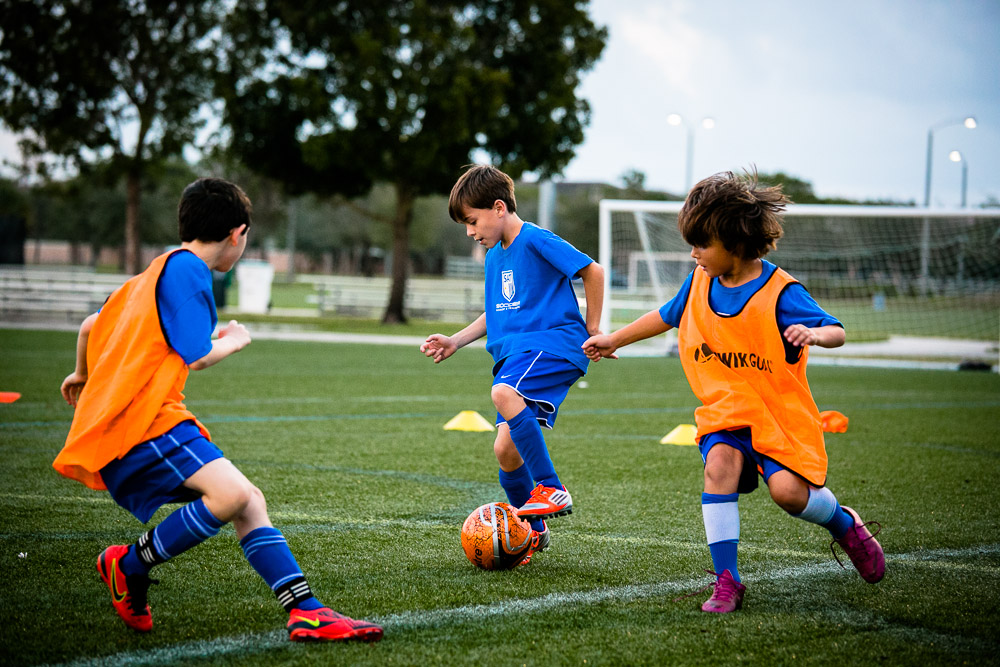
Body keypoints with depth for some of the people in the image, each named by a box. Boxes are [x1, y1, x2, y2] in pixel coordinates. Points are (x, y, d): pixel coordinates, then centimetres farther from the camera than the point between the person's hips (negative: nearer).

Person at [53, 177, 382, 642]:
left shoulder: (155, 272, 23)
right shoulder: (185, 269, -7)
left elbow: (90, 327, 32)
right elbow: (198, 356, -14)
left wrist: (84, 376, 51)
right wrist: (236, 340, 8)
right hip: (141, 418, -10)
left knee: (249, 501, 3)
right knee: (234, 493, -27)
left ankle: (304, 610, -4)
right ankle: (129, 565, -9)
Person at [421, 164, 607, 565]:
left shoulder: (536, 241, -9)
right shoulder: (494, 255, 17)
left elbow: (593, 271, -9)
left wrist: (592, 331, -4)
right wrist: (455, 342, 18)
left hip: (554, 342, -8)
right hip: (514, 352, 9)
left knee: (505, 393, -36)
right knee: (506, 450, 1)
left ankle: (551, 489, -28)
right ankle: (533, 531, 21)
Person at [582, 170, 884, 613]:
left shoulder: (779, 293, -15)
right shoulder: (698, 283, 2)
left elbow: (836, 333, -16)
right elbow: (667, 316, 22)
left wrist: (814, 333, -39)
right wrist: (614, 340, 28)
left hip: (778, 413, -4)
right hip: (724, 412, 4)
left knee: (789, 491, -21)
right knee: (719, 464, -26)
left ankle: (845, 524, 16)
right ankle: (726, 582, -21)